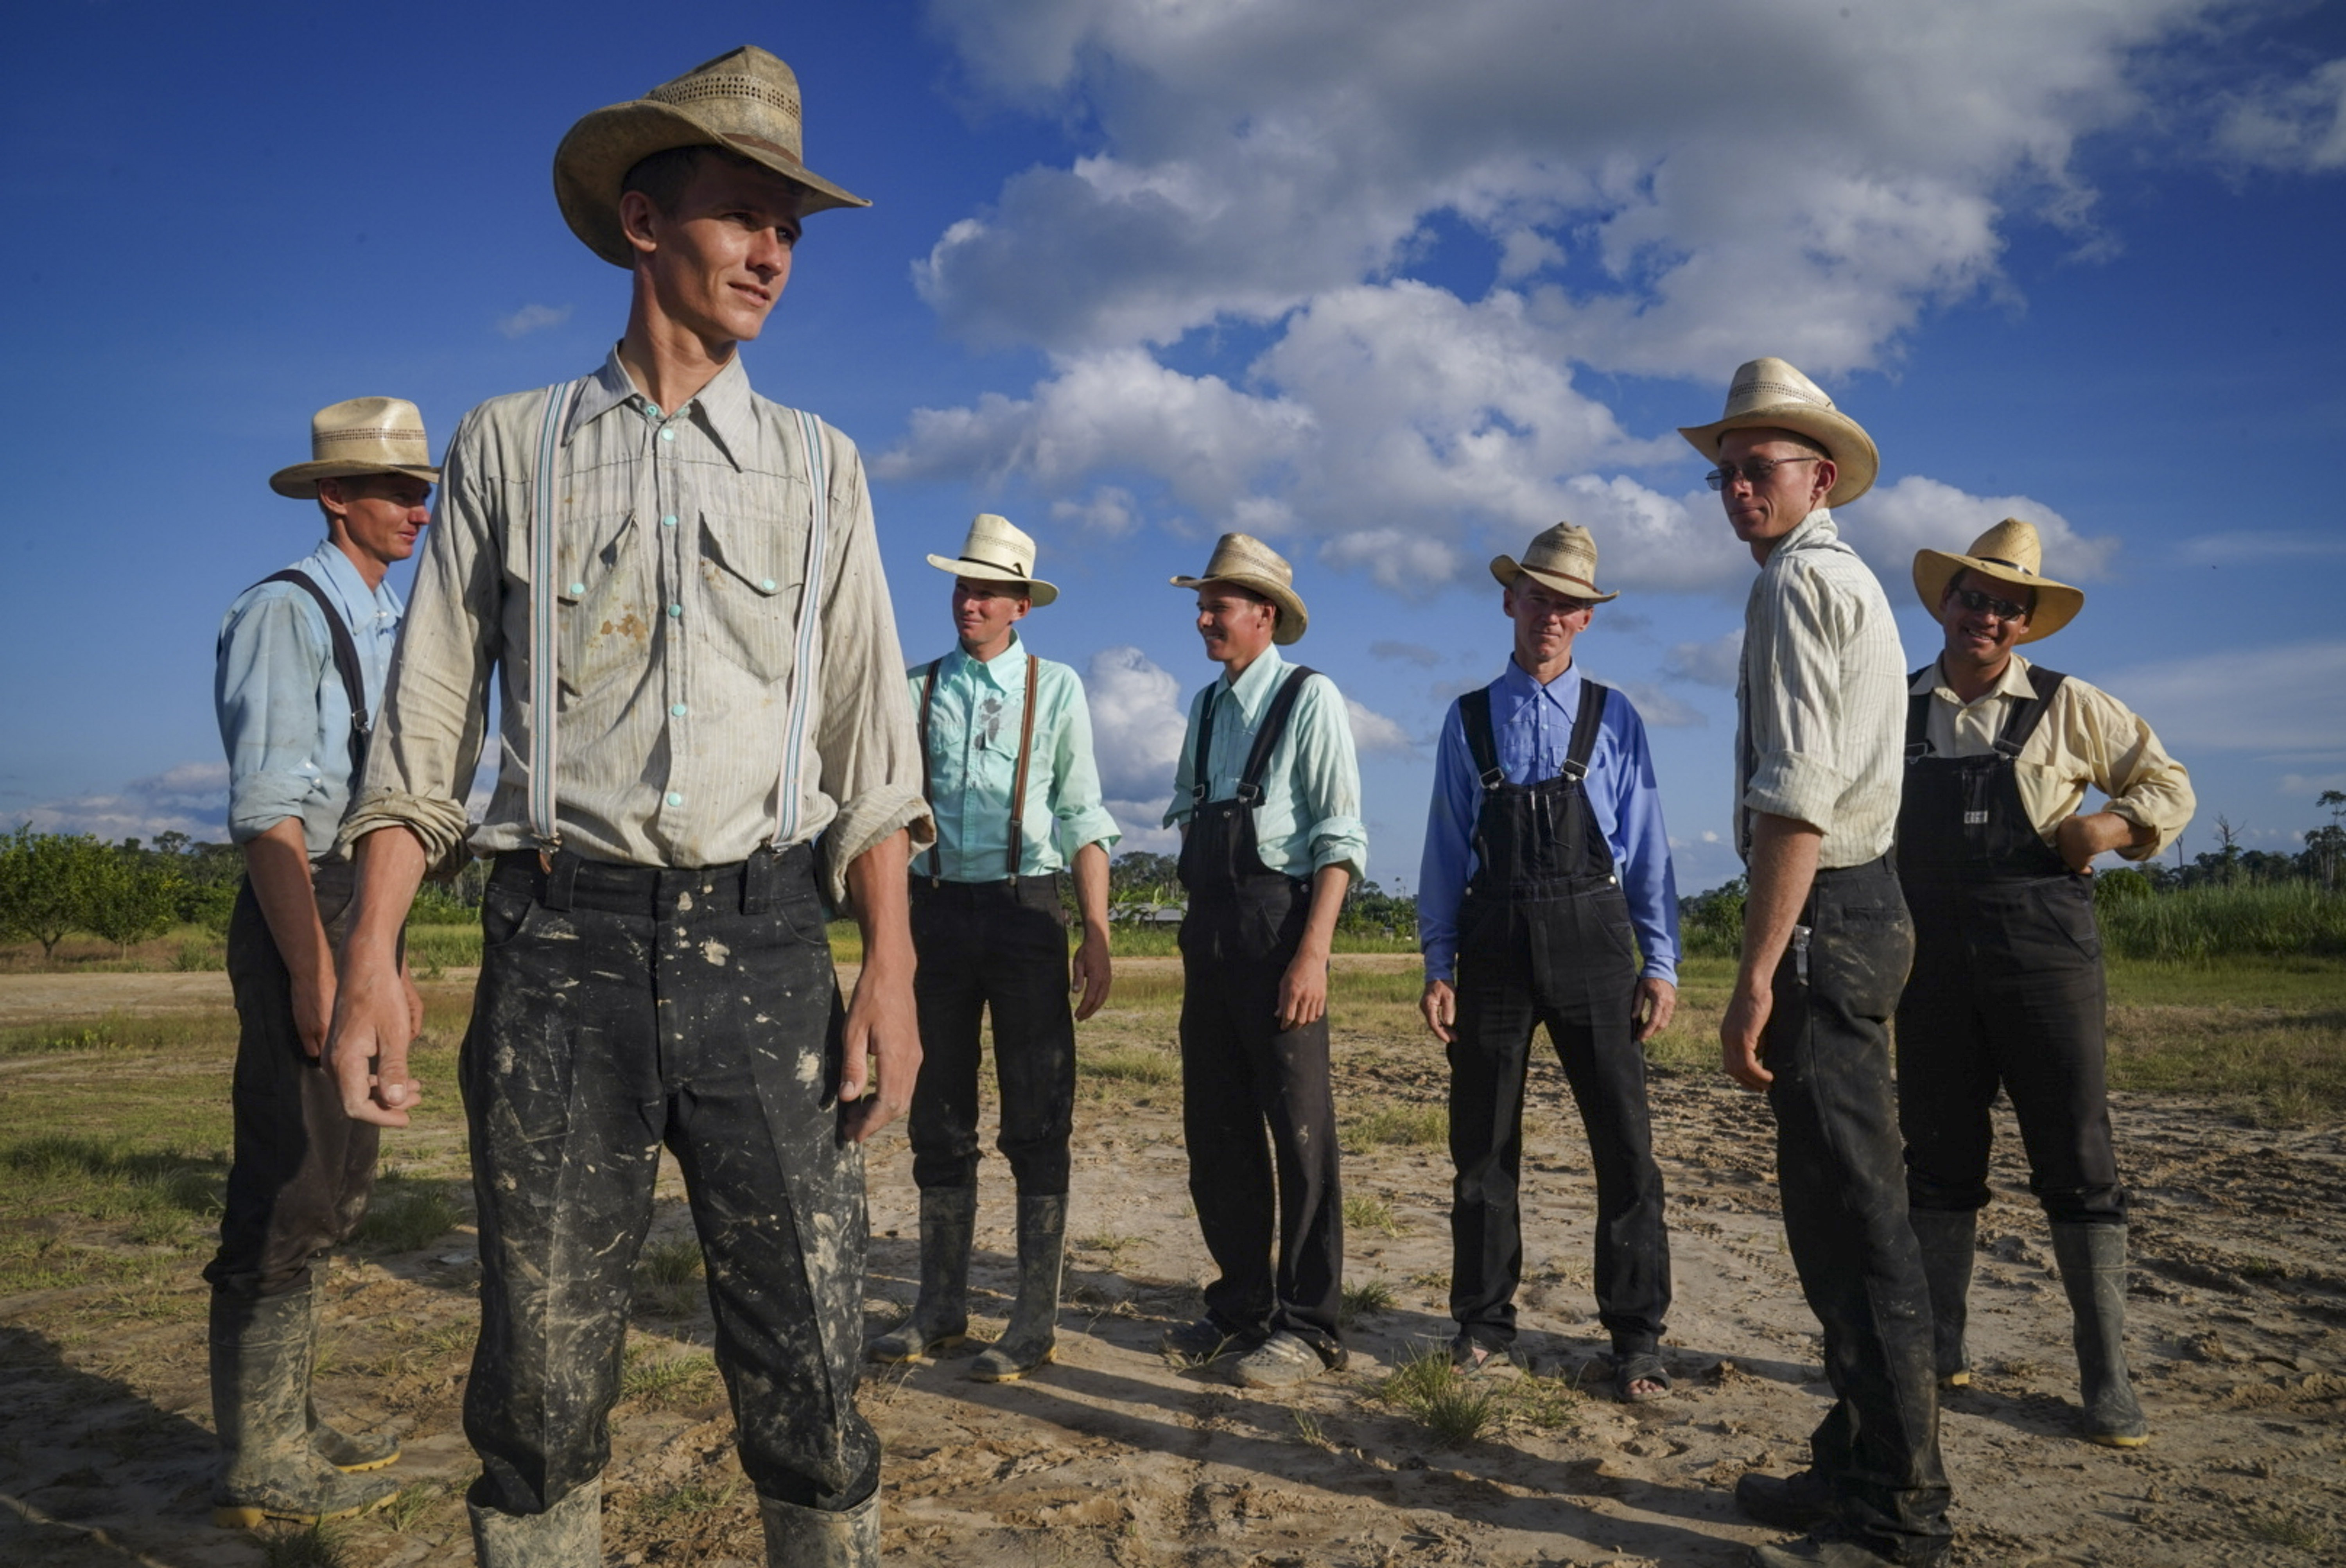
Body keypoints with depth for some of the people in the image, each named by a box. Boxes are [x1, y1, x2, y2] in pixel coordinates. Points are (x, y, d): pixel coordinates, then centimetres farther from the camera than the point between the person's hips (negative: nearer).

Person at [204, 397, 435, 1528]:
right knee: (290, 1193, -4)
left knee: (334, 1188, 15)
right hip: (302, 920, -9)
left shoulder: (383, 627, 17)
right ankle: (260, 1467, 7)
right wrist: (315, 966, -25)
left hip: (360, 917, 9)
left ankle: (287, 1428, 27)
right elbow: (267, 809, -19)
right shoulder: (285, 614, -10)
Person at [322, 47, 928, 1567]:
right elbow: (428, 724, 8)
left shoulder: (817, 465, 12)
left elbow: (870, 737, 6)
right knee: (542, 1375, 6)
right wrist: (371, 954, -4)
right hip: (564, 936, 0)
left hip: (763, 940, 1)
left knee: (808, 1370, 2)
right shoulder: (511, 445, 11)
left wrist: (892, 964, -4)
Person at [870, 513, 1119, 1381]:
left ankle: (1036, 1320, 9)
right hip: (938, 909, 3)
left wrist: (1097, 935, -6)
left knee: (1036, 1122, 0)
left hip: (1025, 909, -2)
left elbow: (1082, 819, 3)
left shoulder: (1056, 688, 6)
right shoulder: (916, 689, 11)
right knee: (940, 1120, 10)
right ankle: (941, 1308, 21)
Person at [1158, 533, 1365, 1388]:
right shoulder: (1207, 706, 15)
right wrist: (1196, 924, 10)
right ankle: (1241, 1305, 25)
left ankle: (1306, 1325, 10)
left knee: (1299, 1127, -1)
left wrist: (1313, 951, -19)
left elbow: (1340, 838, -12)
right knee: (1215, 1127, 12)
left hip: (1278, 923, -7)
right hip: (1208, 927, 7)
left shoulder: (1310, 698, -6)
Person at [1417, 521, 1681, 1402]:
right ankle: (1485, 1327, 20)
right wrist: (1437, 965, 2)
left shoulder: (1613, 718, 7)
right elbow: (1445, 851, 7)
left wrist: (1661, 963, -1)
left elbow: (1647, 848, 5)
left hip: (1590, 936, -1)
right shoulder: (1469, 720, 9)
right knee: (1482, 1145, 7)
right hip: (1494, 942, 1)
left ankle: (1637, 1338, 12)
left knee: (1625, 1142, -1)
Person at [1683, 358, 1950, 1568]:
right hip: (1856, 908, 11)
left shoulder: (1799, 580, -10)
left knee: (1850, 1211, -5)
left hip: (1821, 917, -11)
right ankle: (1859, 1466, 27)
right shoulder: (1847, 580, 21)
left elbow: (1797, 797, -20)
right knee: (1834, 1205, 15)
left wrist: (1755, 977, -21)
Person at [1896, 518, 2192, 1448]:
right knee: (1938, 1159, 8)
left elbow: (2168, 785, 12)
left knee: (2076, 1161, -2)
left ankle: (2107, 1378, 8)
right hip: (1932, 956, 2)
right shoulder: (1899, 711, 10)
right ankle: (1939, 1350, 20)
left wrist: (2114, 825, -8)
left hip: (2043, 952, -2)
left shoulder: (2067, 707, 5)